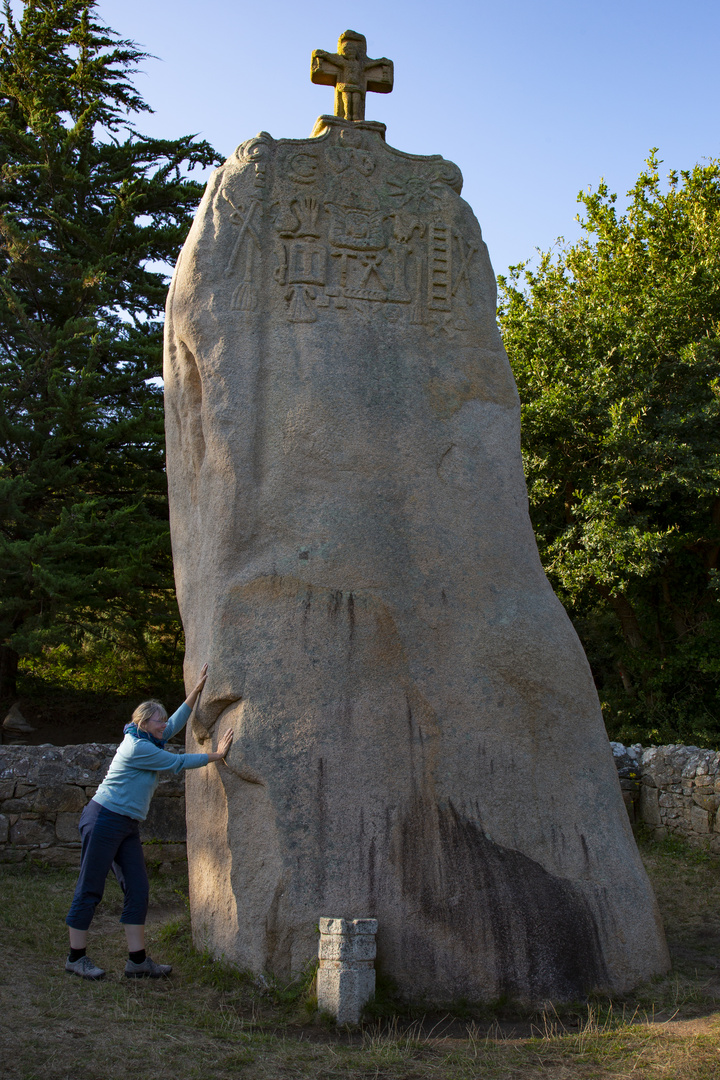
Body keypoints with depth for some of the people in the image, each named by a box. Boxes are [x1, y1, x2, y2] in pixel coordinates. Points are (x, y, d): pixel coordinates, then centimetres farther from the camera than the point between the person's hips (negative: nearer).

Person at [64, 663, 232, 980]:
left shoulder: (148, 741, 12)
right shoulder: (138, 747, -15)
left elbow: (177, 722, 23)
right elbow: (178, 762, -12)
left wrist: (198, 687, 21)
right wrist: (216, 755, -5)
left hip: (127, 826, 10)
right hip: (104, 819, -10)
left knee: (138, 891, 3)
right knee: (90, 890, -1)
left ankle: (138, 961, 5)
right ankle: (76, 958, 8)